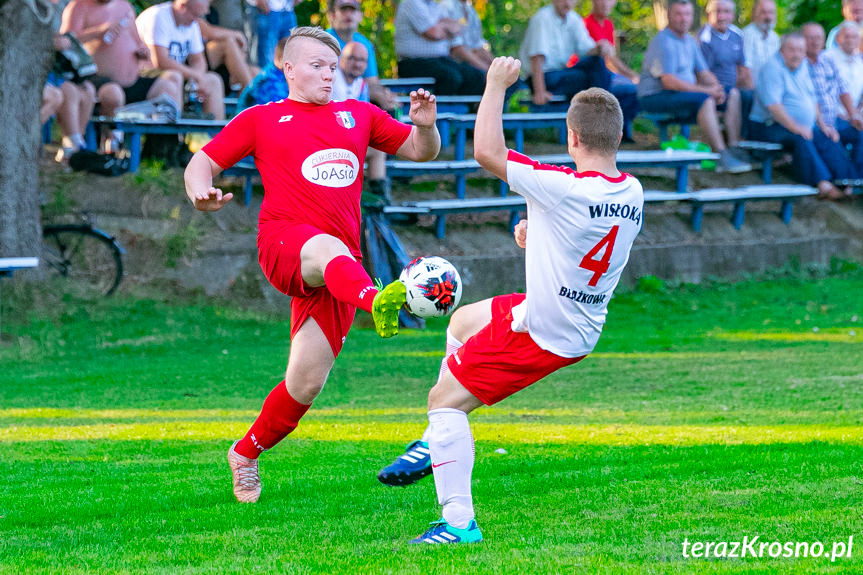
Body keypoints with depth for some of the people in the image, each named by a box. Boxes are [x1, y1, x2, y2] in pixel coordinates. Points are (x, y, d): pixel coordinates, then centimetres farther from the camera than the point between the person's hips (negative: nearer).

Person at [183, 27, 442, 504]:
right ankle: (377, 303, -77)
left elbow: (420, 151, 26)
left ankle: (246, 454, 25)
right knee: (328, 249, -43)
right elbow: (201, 163, 15)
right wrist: (201, 192, -9)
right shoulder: (261, 119, 16)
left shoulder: (358, 115, 23)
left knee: (306, 384, -1)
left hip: (339, 264, 4)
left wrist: (425, 126, 2)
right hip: (283, 244, -4)